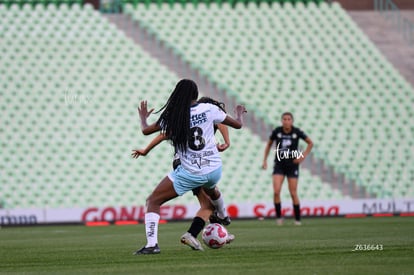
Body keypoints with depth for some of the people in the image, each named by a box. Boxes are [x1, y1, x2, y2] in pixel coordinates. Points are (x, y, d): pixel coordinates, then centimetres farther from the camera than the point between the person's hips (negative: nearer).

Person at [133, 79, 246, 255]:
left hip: (190, 173, -4)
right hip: (214, 170, 4)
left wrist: (143, 118, 26)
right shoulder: (209, 109, -5)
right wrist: (239, 113, 29)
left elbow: (146, 130, 4)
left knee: (153, 201, 3)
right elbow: (238, 124, 6)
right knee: (210, 189, 41)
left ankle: (152, 244, -13)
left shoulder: (172, 115, -8)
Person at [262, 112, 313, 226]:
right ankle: (278, 217, 0)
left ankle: (297, 219, 14)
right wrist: (265, 160, 8)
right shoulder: (277, 131, -5)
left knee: (293, 194, 0)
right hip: (279, 165, 1)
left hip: (292, 165, -1)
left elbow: (310, 143, 7)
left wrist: (303, 156, -3)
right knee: (276, 191, -15)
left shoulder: (297, 132, -7)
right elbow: (269, 144, 12)